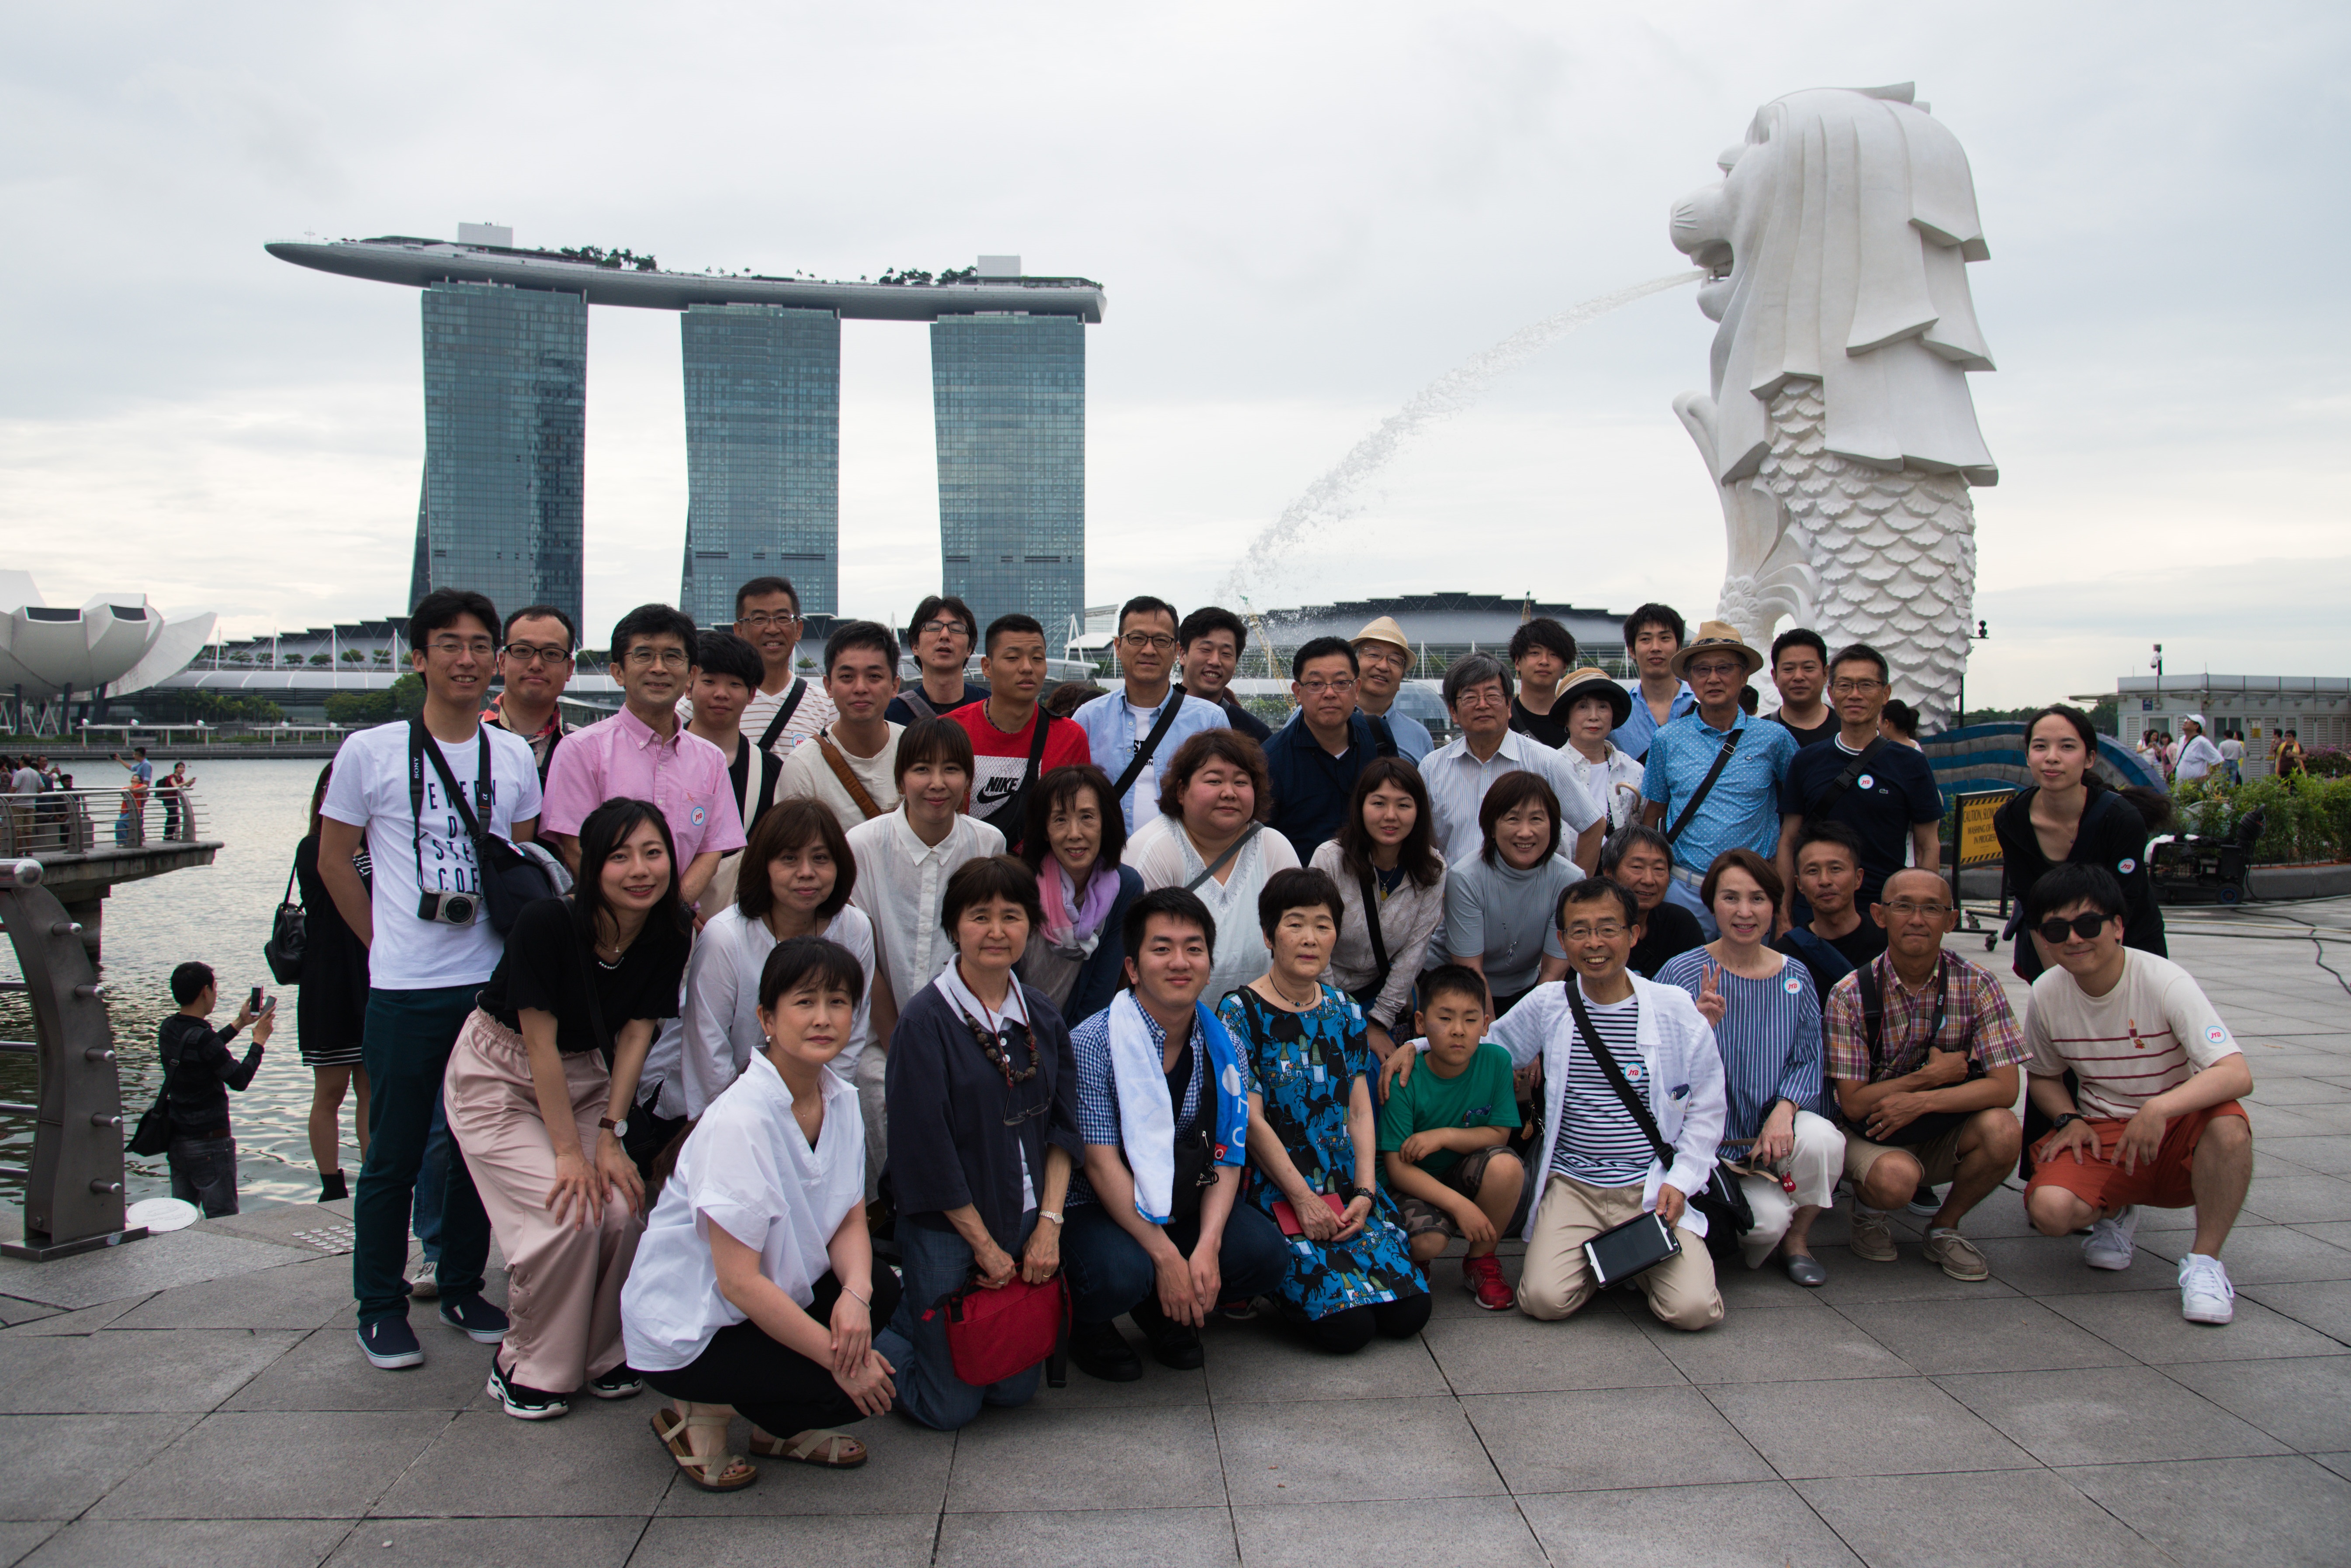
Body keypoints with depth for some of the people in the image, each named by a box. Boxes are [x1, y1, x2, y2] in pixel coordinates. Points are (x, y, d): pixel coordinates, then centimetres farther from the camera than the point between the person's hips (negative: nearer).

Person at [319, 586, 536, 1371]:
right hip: (405, 990, -3)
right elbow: (333, 861, 6)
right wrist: (390, 944, 6)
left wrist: (517, 942, 10)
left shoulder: (514, 756, 6)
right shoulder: (370, 752, -2)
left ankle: (461, 1289, 27)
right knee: (395, 1155, 5)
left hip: (495, 983, 3)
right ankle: (381, 1307, 20)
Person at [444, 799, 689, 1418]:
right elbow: (539, 1042, -24)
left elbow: (636, 1034, -7)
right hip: (501, 1076, -4)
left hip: (583, 1076, 4)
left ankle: (600, 1354, 11)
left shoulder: (670, 932, -14)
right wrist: (569, 1151, -22)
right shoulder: (548, 923, -28)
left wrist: (609, 1136, -13)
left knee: (621, 1209, -14)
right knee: (569, 1213, -20)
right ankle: (526, 1368, 3)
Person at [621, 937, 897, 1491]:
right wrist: (837, 1356, -22)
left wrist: (856, 1296, -21)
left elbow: (850, 1222, 1)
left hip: (771, 1295, 8)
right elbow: (739, 1281, -26)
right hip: (684, 1331, -8)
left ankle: (776, 1426, 8)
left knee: (883, 1291, -10)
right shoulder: (741, 1120, -26)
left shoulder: (840, 1098, -2)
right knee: (858, 1386, -19)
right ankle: (701, 1414, 2)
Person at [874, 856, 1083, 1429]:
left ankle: (913, 1307, 34)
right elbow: (926, 1151, -15)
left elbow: (1064, 1126, 6)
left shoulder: (1042, 1017, 4)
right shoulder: (926, 1021, -14)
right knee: (949, 1406, 2)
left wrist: (1049, 1223, -5)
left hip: (1027, 1225, 6)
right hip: (948, 1230, -5)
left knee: (1016, 1390, 13)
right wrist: (985, 1246, -12)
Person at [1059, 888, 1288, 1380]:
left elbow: (1227, 1159, -3)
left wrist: (1208, 1245, -21)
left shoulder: (1222, 1048, -2)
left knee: (1266, 1252, -17)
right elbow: (1102, 1162, -20)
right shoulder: (1093, 1043, -18)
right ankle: (1089, 1324, 5)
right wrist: (1166, 1255, -25)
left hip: (1183, 1202, 5)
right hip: (1094, 1206, -5)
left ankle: (1163, 1313, 13)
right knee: (1121, 1273, -34)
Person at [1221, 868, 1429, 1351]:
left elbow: (1360, 1110, 7)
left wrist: (1365, 1191, -6)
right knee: (1347, 1326, -18)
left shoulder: (1343, 1011, 11)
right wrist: (1304, 1199, -13)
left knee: (1409, 1314, -8)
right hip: (1277, 1190, -5)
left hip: (1350, 1189, 5)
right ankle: (1270, 1283, 11)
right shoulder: (1240, 1013, -7)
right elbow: (1251, 1121, -10)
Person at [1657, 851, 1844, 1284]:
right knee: (1768, 1217, -24)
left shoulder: (1796, 977, 2)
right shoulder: (1683, 974, -10)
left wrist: (1784, 1110, -17)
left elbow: (1810, 1060, 2)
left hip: (1778, 1126, 3)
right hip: (1715, 1140, -3)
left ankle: (1798, 1238, 3)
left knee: (1822, 1140, -29)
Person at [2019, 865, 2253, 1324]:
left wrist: (2160, 1108, -44)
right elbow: (2043, 1076, 14)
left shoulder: (2165, 982, -17)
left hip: (2179, 1129, -2)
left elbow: (2237, 1075, -29)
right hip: (2101, 1135, 2)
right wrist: (2069, 1120, -7)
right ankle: (2114, 1212, 12)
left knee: (2228, 1127, -38)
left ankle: (2204, 1259, -13)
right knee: (2049, 1209, -28)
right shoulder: (2047, 994, -5)